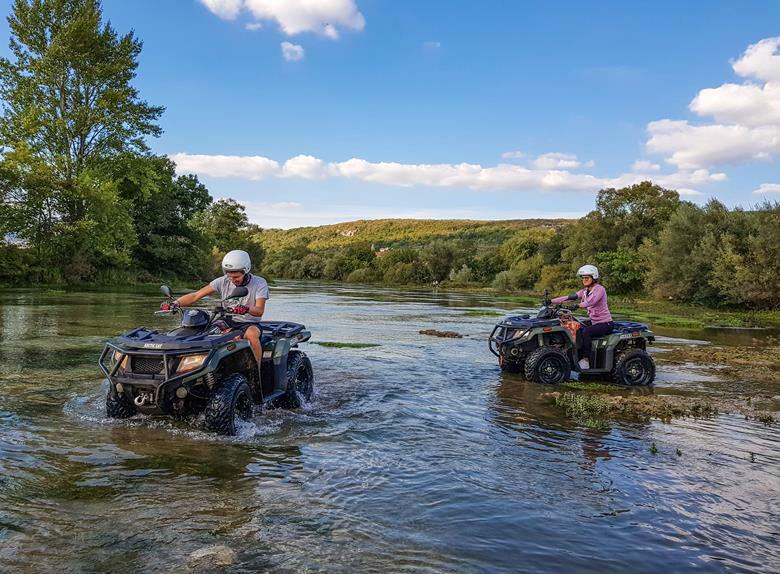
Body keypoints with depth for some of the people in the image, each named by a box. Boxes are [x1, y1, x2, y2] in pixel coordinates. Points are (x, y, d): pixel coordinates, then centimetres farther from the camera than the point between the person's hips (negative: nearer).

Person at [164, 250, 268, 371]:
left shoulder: (260, 283, -7)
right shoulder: (223, 282, 0)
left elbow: (260, 310, -20)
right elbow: (196, 295, -3)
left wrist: (246, 309, -43)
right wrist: (175, 303, -19)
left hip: (249, 324, -4)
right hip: (227, 322, 4)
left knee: (252, 334, -37)